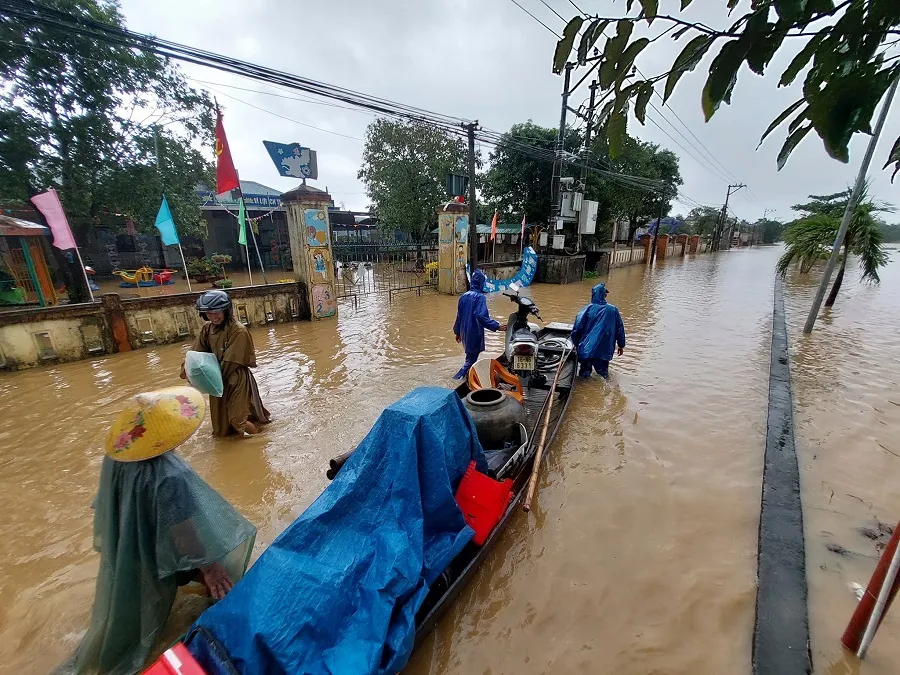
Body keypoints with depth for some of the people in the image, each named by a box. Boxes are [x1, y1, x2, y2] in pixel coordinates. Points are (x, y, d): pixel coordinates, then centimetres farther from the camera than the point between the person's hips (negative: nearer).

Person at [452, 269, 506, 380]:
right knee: (471, 358, 1)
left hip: (465, 333, 8)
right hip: (475, 333, -7)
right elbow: (481, 316, -26)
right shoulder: (480, 297, -15)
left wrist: (457, 332, 22)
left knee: (470, 355, 23)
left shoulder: (463, 296, 6)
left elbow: (459, 316, 12)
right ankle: (459, 377, -6)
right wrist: (497, 326, -27)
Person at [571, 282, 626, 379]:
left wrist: (576, 344, 7)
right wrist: (621, 345, 19)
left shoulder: (587, 309, -7)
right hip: (605, 351, 2)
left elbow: (577, 329, -8)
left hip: (586, 350, -2)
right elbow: (620, 329, 7)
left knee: (585, 374, 14)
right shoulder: (613, 310, 0)